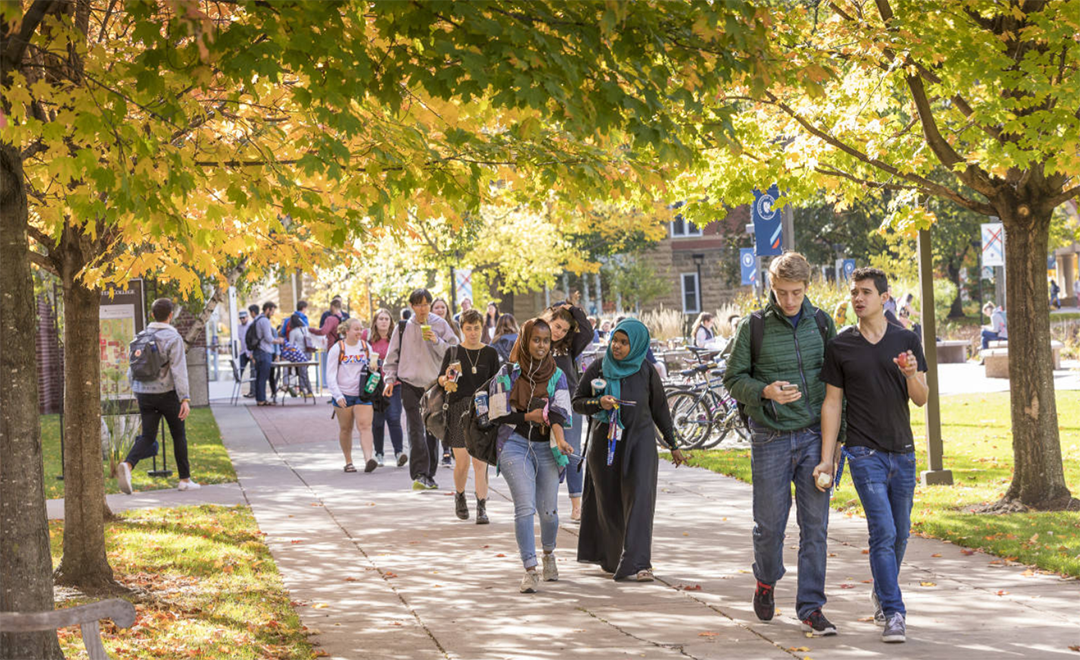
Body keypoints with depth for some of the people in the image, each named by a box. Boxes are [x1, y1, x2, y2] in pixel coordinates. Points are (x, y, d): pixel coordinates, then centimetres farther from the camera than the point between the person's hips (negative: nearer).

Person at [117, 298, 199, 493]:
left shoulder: (141, 337, 7)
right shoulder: (173, 338, -11)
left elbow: (132, 369, 11)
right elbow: (178, 370, -19)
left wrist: (137, 393, 25)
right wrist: (185, 399, -21)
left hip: (145, 395, 4)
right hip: (167, 394, -4)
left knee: (148, 437, 2)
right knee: (179, 435, 12)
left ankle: (127, 465, -26)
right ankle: (185, 479, 17)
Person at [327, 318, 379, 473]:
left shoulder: (366, 346, 9)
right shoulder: (337, 349, -2)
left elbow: (372, 368, 18)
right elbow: (331, 376, -4)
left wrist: (373, 366, -7)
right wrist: (338, 395, -15)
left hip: (363, 394, 1)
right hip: (343, 395, -1)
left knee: (365, 426, -13)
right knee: (345, 429, 7)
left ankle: (368, 459, -25)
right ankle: (348, 462, 20)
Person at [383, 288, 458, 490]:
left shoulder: (440, 325, 3)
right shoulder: (403, 328, 5)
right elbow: (392, 356, 12)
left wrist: (436, 341, -16)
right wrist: (390, 379, 2)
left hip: (434, 384, 1)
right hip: (410, 384, -1)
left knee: (432, 430, 7)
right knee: (416, 430, -13)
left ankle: (429, 475, 17)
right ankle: (419, 475, -22)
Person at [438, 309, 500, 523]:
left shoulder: (490, 353, 8)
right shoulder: (453, 352, 6)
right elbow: (440, 378, 1)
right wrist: (446, 379, -22)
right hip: (458, 409, 0)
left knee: (480, 461, -7)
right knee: (462, 462, 1)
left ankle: (482, 508, -5)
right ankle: (459, 496, 29)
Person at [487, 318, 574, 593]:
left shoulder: (556, 375, 8)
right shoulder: (508, 373, 3)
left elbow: (562, 413, -3)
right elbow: (499, 414, -1)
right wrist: (528, 416, -11)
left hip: (546, 448, 2)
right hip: (515, 445, -2)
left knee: (548, 511, 2)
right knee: (526, 506, -17)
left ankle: (548, 552, 34)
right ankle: (530, 570, -13)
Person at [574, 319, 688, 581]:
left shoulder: (646, 372, -1)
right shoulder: (598, 368, -1)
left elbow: (660, 409, 9)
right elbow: (577, 402, 2)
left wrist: (673, 445, 12)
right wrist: (598, 403, -18)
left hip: (640, 439, -1)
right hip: (605, 440, 1)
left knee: (640, 497, -14)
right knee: (609, 502, 8)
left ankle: (637, 563, -19)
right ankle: (612, 557, 26)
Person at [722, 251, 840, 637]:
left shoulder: (822, 323, 5)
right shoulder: (754, 327, -3)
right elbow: (733, 379, 1)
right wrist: (766, 392, -19)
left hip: (814, 436, 2)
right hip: (770, 438, -2)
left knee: (815, 525, -1)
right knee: (770, 523, 5)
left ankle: (811, 608, 4)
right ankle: (766, 581, 34)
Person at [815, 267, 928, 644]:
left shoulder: (906, 341, 5)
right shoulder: (841, 347, 1)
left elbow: (921, 399, 3)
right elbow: (832, 404, 3)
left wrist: (911, 374, -20)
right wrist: (827, 458, -2)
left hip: (902, 451, 3)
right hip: (865, 453, -3)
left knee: (900, 534, 11)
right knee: (883, 532, -13)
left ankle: (882, 593, 34)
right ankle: (893, 614, -12)